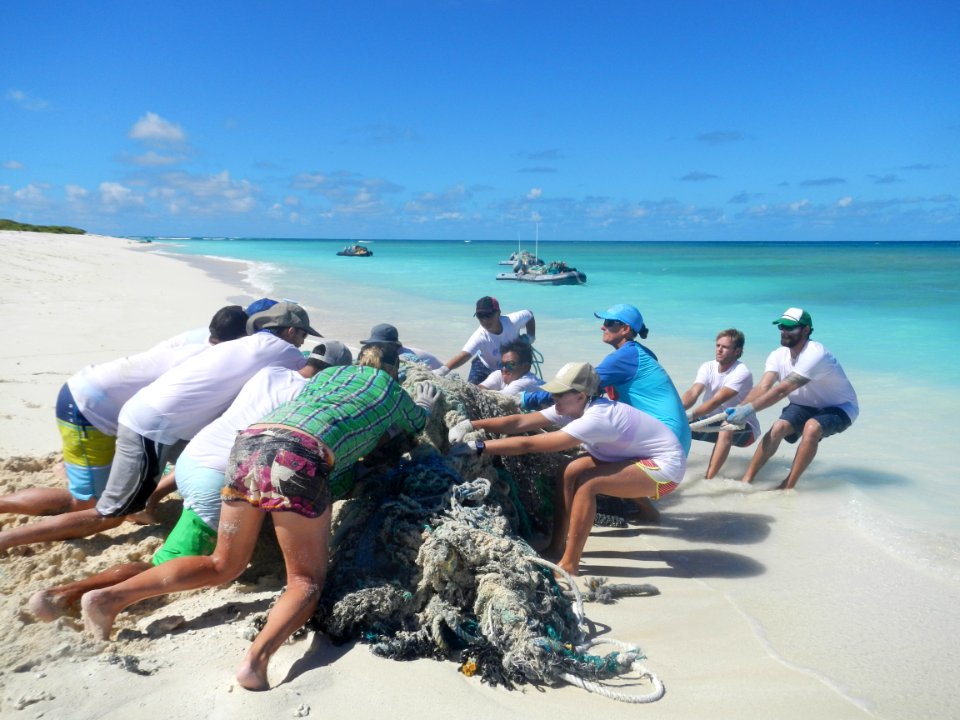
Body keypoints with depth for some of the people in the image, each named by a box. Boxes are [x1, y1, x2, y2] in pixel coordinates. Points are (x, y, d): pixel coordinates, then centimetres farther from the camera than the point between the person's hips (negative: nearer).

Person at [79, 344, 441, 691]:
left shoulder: (326, 374, 33)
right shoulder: (392, 390, 22)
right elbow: (416, 422, 43)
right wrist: (426, 405, 65)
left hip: (248, 445, 6)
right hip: (298, 459, -6)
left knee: (223, 565, 19)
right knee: (306, 580, 7)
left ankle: (112, 596, 8)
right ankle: (256, 657, -19)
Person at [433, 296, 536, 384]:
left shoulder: (513, 321, -31)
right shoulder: (480, 336, -36)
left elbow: (530, 315, -8)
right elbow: (463, 355, -51)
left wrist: (530, 337, -14)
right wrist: (443, 369, -67)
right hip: (485, 367, -2)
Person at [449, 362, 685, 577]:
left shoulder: (595, 419, -32)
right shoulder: (574, 408, -6)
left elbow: (529, 444, -34)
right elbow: (520, 422, -11)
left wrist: (476, 446, -33)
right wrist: (470, 424, -18)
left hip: (666, 465, -9)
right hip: (642, 456, 9)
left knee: (587, 483, -23)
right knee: (572, 471, -1)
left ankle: (569, 564, -14)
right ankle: (558, 545, 8)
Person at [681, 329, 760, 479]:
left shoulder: (742, 372, -22)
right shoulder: (707, 367, -5)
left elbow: (717, 401, -33)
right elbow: (692, 393, -21)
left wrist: (690, 415, -45)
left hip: (743, 427, -6)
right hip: (715, 422, 6)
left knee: (726, 429, -39)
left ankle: (708, 479, -36)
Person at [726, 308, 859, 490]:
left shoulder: (815, 354, -32)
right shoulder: (778, 355, -11)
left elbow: (782, 389, -41)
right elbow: (762, 387, -24)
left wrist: (749, 409, -49)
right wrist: (739, 409, -41)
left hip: (839, 407, -5)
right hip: (806, 405, 6)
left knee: (811, 428, -34)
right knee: (778, 427, -21)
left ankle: (788, 487, -25)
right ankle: (746, 480, -16)